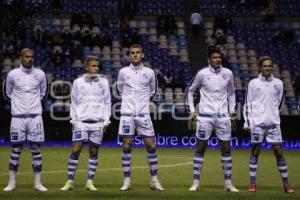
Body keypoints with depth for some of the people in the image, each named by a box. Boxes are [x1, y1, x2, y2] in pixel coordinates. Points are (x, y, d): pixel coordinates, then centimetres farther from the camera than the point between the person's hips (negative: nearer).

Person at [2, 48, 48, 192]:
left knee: (36, 149, 1)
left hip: (35, 116, 1)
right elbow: (7, 93, 12)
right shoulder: (12, 74, -2)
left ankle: (37, 183, 8)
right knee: (16, 150, 3)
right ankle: (12, 182, 11)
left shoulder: (40, 74, 3)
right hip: (18, 116, -1)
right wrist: (18, 102, 10)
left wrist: (34, 102, 11)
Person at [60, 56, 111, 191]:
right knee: (75, 150, -7)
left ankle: (90, 182, 10)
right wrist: (74, 120, 2)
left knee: (94, 152, 3)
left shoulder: (103, 82, 6)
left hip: (98, 123, 1)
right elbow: (74, 103, 9)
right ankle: (69, 182, -2)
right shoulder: (78, 82, 5)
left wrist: (106, 121, 1)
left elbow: (107, 102, 8)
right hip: (81, 122, -1)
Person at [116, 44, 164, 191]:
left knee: (151, 146, -1)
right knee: (126, 147, -1)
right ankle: (127, 181, 6)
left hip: (143, 114, 1)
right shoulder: (123, 72, 3)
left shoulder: (149, 72, 4)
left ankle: (154, 180, 8)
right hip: (127, 114, -1)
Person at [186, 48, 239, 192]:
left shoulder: (228, 73, 4)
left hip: (223, 116, 3)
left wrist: (231, 109, 10)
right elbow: (190, 90, 8)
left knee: (226, 149, 3)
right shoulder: (202, 74, -3)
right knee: (200, 148, 0)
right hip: (205, 116, -2)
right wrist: (192, 110, 3)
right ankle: (195, 183, 5)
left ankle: (228, 183, 12)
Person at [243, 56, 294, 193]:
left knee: (278, 151, 1)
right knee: (255, 151, 2)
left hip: (273, 123, 2)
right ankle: (252, 183, 8)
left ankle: (286, 184, 6)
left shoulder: (278, 83, 6)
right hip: (257, 123, -2)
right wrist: (248, 122, -2)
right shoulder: (253, 83, 0)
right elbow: (247, 103, 2)